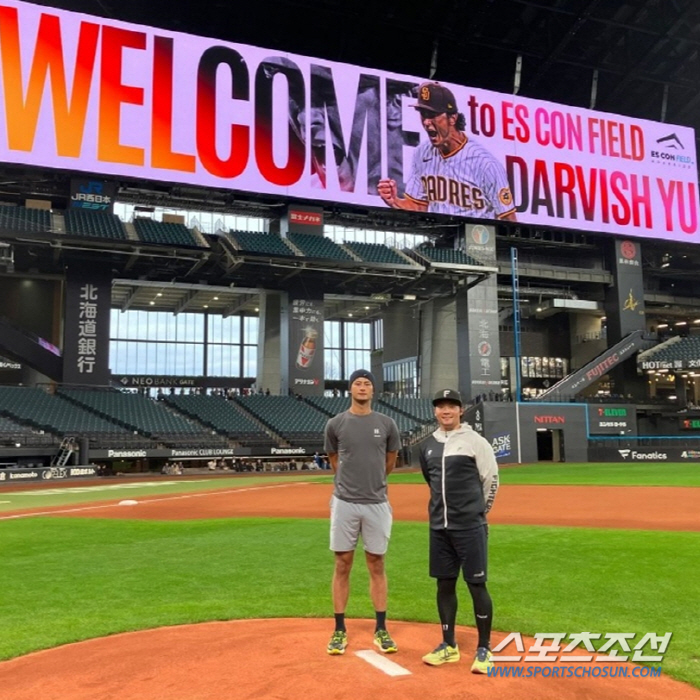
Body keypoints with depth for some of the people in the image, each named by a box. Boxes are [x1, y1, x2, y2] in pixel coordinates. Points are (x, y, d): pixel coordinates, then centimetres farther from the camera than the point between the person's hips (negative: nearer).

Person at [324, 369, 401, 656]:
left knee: (376, 565, 9)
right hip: (344, 503, -1)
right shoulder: (335, 424, 0)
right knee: (342, 565, 6)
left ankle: (380, 630, 19)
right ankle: (339, 630, 16)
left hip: (377, 504, 1)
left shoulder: (386, 424, 2)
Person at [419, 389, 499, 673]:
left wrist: (477, 512, 7)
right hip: (439, 526, 5)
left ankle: (484, 649, 12)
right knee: (444, 583, 11)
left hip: (469, 527, -5)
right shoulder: (428, 446, 8)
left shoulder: (474, 441, -7)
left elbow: (492, 479, -1)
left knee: (477, 585, 0)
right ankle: (449, 645, 23)